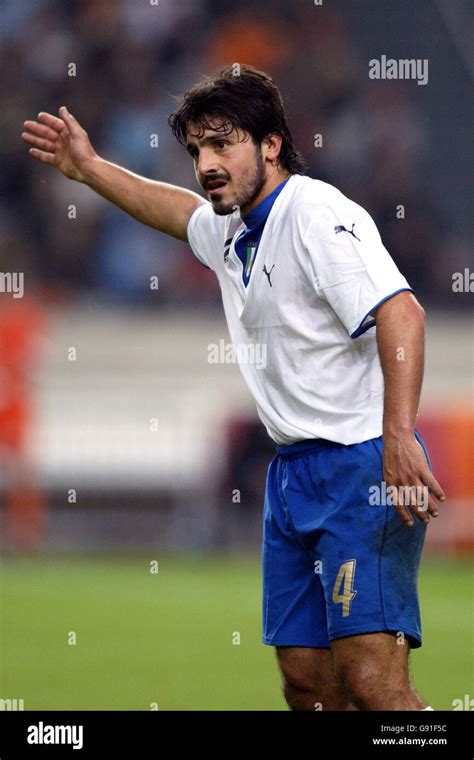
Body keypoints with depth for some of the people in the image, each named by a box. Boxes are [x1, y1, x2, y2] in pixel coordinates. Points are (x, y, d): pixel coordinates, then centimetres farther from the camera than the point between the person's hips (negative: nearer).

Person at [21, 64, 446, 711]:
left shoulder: (315, 214, -13)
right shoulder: (231, 232, 16)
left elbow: (401, 312, -26)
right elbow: (180, 210, 42)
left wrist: (398, 437, -34)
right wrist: (89, 167, 43)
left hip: (363, 464, -9)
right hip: (293, 473, 9)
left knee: (372, 682, -19)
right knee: (307, 683, 4)